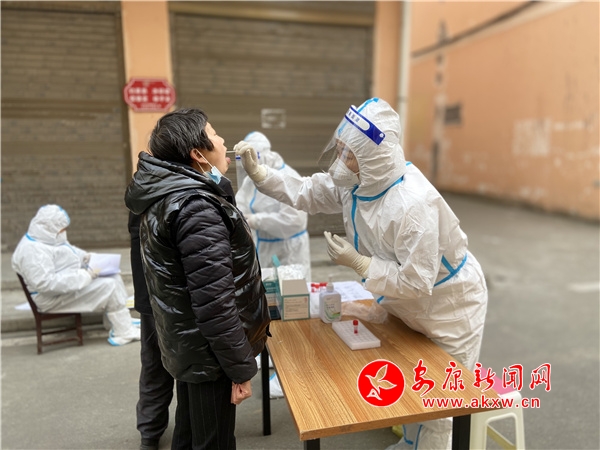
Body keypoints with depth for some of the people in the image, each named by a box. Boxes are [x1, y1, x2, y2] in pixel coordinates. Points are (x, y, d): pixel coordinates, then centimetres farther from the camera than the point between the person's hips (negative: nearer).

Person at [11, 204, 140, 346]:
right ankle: (124, 333, -11)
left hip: (72, 283, 11)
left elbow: (70, 250, 24)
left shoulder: (49, 238, 7)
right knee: (108, 286, -20)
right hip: (55, 298, -11)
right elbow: (45, 283, -32)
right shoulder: (32, 250, -24)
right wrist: (84, 276, -30)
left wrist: (85, 256, 2)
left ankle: (123, 321, 4)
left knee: (113, 277, 4)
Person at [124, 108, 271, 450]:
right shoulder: (196, 208, -26)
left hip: (186, 343, 9)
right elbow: (214, 302, -28)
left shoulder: (166, 194, 4)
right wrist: (240, 368, -18)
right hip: (208, 351, -9)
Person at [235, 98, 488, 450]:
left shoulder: (412, 206, -40)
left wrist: (358, 262, -32)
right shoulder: (358, 180, -16)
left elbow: (415, 283, -35)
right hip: (410, 303, 8)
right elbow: (307, 193, -5)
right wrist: (257, 172, -15)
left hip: (448, 306, -8)